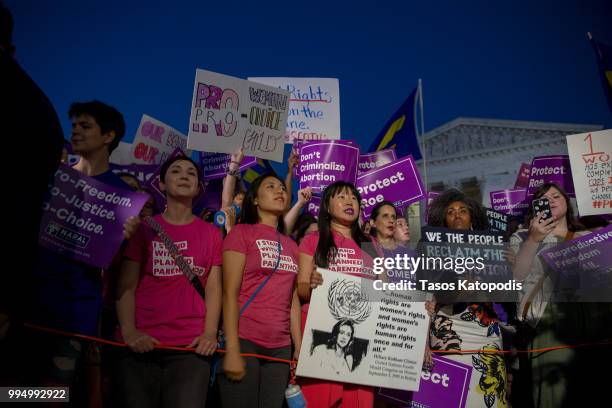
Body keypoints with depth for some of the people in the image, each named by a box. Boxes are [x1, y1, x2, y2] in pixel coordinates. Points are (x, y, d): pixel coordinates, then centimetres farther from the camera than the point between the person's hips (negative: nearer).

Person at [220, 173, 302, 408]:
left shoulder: (291, 245, 14)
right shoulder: (241, 232, -3)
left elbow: (293, 301, 13)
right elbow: (230, 293, -10)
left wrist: (298, 347, 7)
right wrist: (232, 349, -16)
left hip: (280, 348, 5)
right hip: (244, 342, -5)